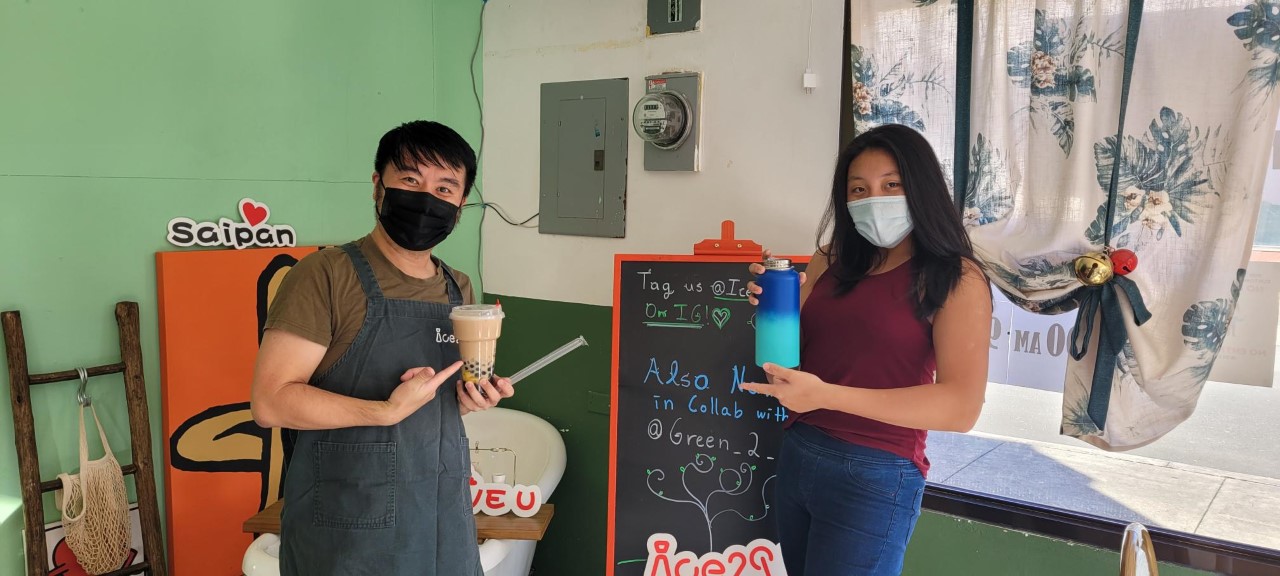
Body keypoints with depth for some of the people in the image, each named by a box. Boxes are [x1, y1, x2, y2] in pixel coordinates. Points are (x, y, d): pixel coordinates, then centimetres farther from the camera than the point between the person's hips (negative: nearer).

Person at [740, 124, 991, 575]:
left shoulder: (956, 278, -10)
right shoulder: (830, 262, 5)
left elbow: (962, 407, -20)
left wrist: (827, 395, -27)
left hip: (874, 476, -6)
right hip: (795, 456, 6)